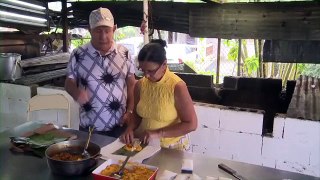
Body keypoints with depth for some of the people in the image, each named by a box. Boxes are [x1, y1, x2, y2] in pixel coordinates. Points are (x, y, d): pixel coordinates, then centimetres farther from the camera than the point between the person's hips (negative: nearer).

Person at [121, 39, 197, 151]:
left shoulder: (177, 86, -16)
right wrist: (130, 129, -8)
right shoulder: (140, 85, -2)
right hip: (143, 144, 3)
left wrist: (158, 134, -19)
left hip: (171, 147, -2)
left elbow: (191, 124, -15)